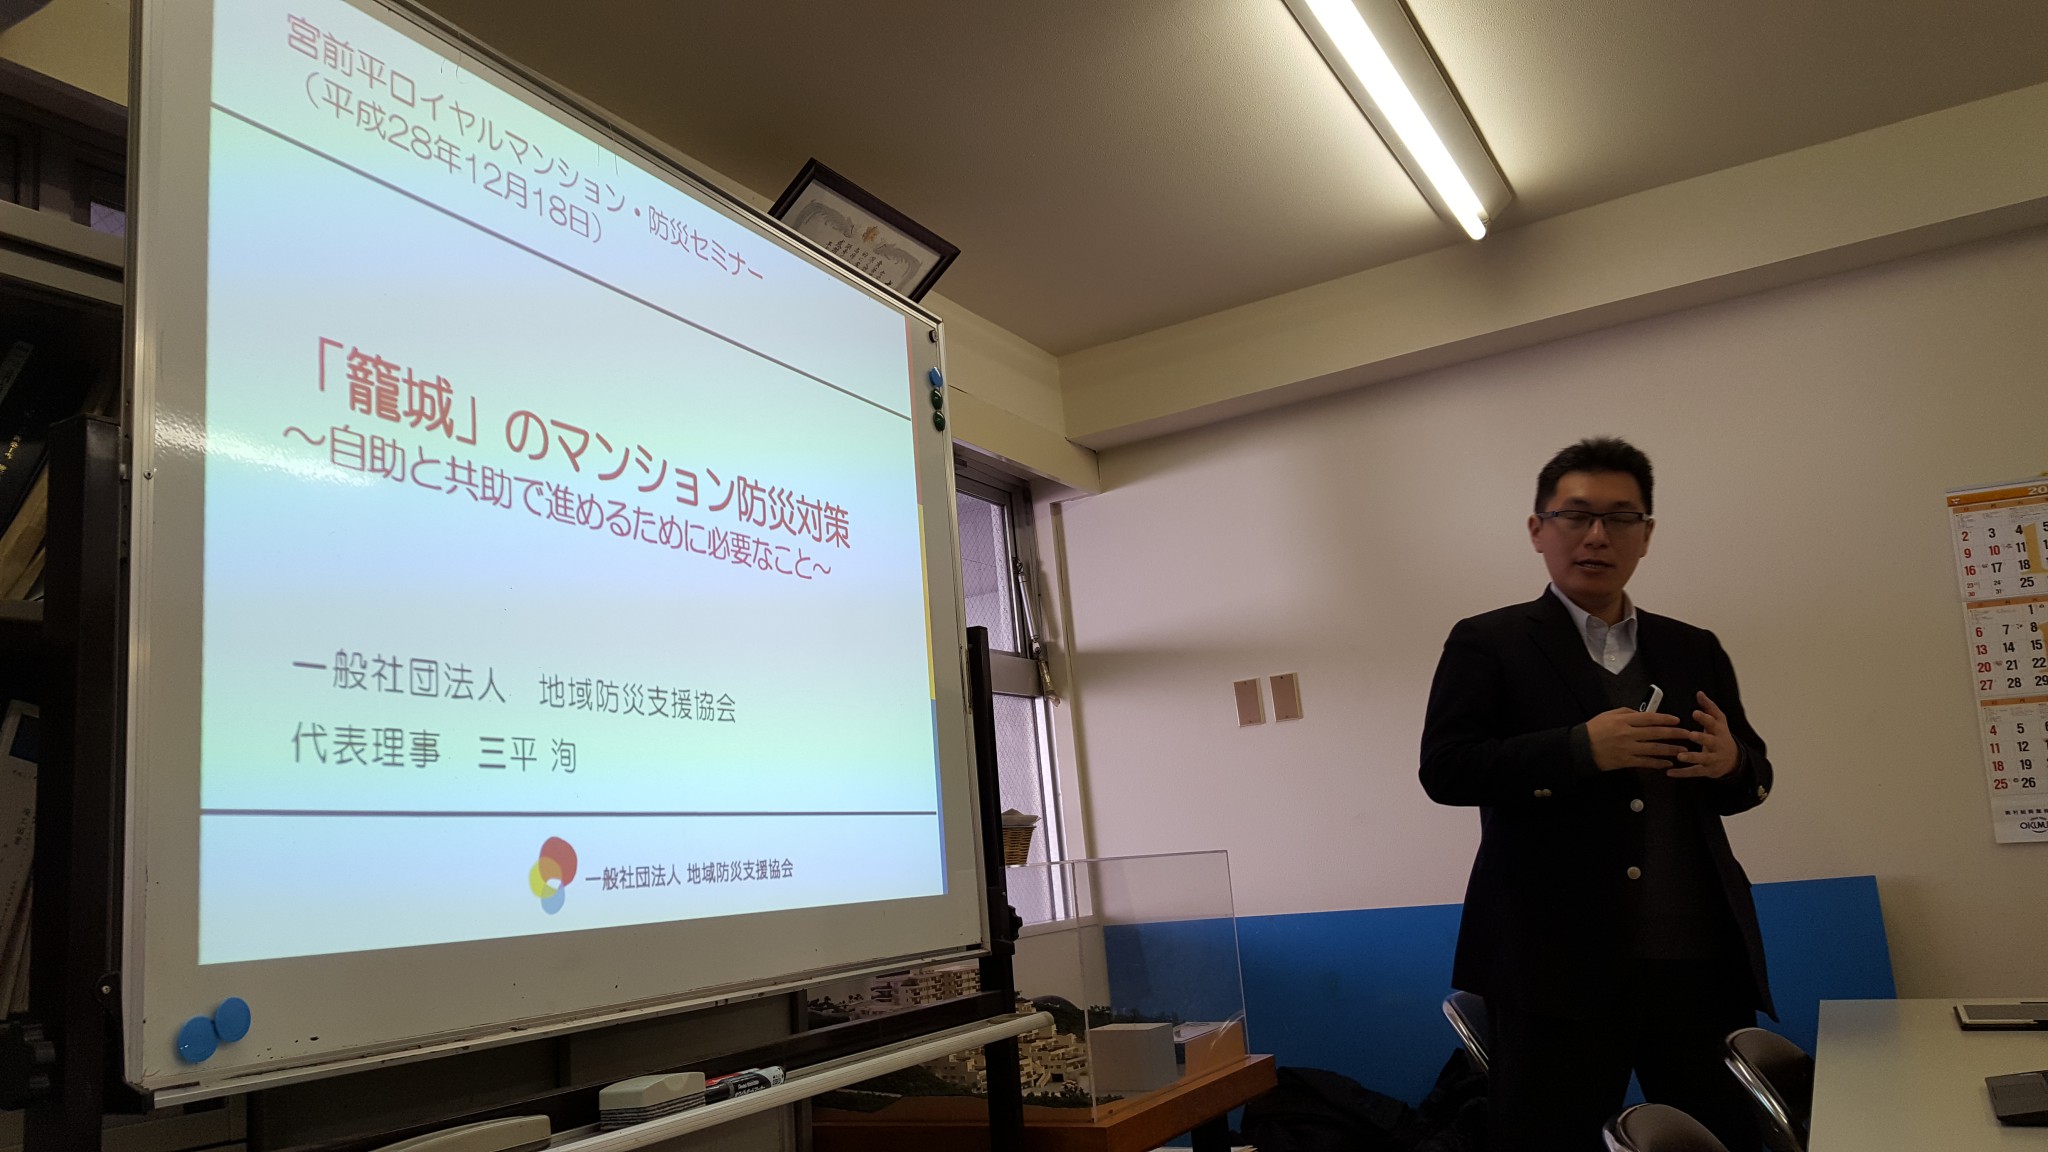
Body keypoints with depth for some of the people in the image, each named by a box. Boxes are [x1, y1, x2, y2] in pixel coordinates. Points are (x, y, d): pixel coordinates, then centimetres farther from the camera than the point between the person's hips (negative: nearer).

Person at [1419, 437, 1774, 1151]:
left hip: (1702, 962, 5)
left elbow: (1750, 782, 20)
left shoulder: (1695, 651, 16)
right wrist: (1582, 748, -19)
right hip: (1558, 967, -4)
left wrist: (1730, 762, -5)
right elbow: (1444, 770, -8)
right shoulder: (1487, 644, 1)